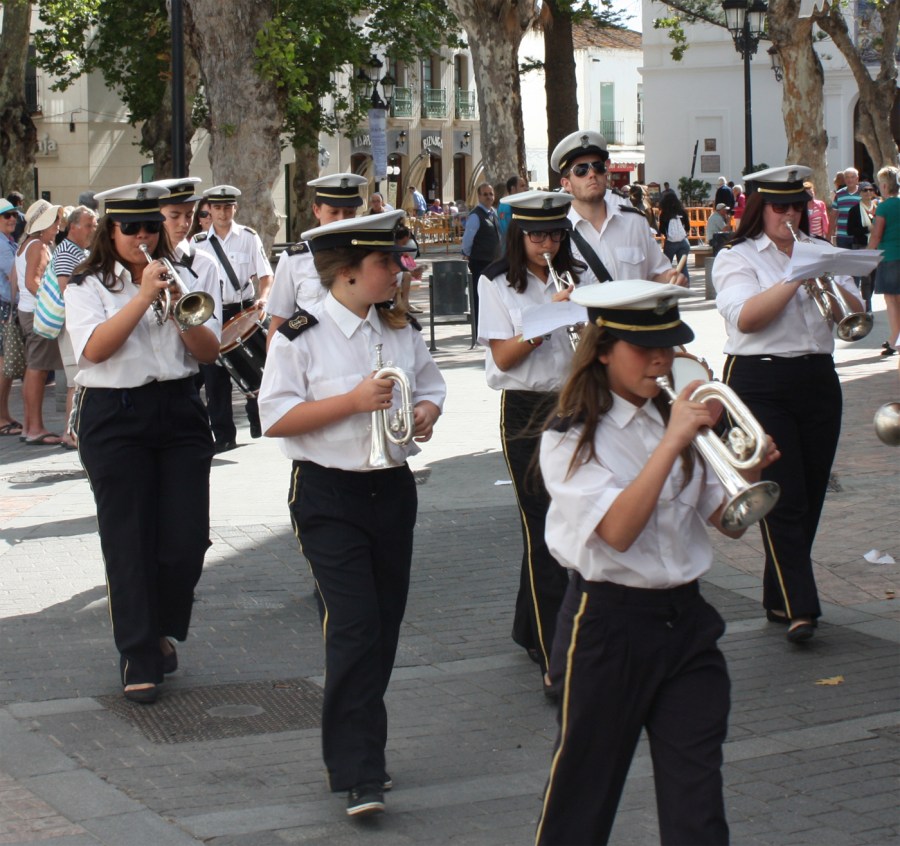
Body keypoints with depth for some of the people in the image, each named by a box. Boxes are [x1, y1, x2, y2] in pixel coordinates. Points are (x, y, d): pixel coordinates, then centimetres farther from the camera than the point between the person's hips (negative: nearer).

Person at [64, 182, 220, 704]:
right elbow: (94, 349, -15)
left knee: (188, 539, 0)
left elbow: (210, 352, 4)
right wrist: (144, 295, -18)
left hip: (180, 412, 3)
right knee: (129, 542, -1)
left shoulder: (179, 280, 12)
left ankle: (162, 629, 25)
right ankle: (140, 660, 8)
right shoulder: (88, 288, 2)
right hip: (115, 418, -3)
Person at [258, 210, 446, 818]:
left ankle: (356, 750, 28)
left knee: (385, 625, 11)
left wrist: (426, 415, -3)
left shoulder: (400, 331, 9)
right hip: (329, 496, -6)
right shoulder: (301, 337, -10)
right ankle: (361, 775, -10)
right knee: (353, 628, -12)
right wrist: (354, 401, -20)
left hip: (392, 488, 6)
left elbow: (431, 387, 21)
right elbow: (276, 419, -14)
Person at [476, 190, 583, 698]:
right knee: (545, 533, -8)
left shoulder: (577, 277, 9)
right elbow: (504, 356, -8)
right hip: (526, 412, -4)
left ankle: (529, 629, 29)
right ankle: (555, 661, -8)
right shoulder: (498, 285, -1)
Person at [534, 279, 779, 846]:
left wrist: (750, 471, -15)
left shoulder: (678, 422, 9)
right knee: (585, 783, 9)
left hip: (686, 618, 5)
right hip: (609, 624, -4)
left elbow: (729, 521, 4)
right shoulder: (570, 440, -8)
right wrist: (672, 443, -25)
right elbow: (618, 531, -23)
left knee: (697, 798, 3)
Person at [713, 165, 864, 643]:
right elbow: (745, 317, -17)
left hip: (818, 379, 5)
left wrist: (829, 282, -14)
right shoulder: (736, 258, 0)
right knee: (783, 496, -10)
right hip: (761, 383, -5)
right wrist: (795, 279, -21)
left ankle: (780, 597, 19)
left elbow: (855, 312, 5)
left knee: (810, 494, 7)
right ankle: (799, 607, -12)